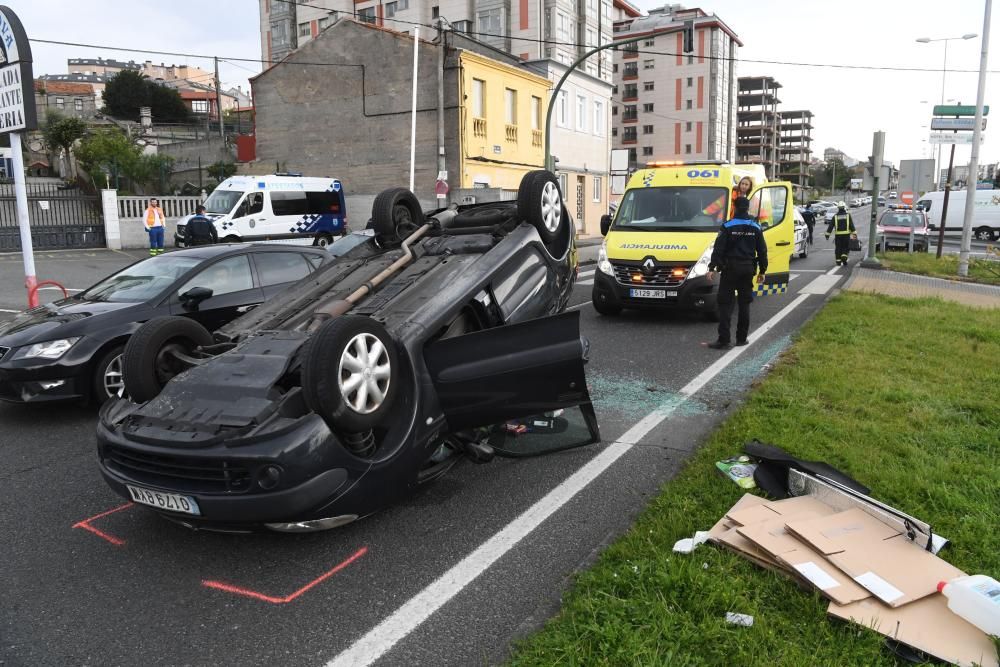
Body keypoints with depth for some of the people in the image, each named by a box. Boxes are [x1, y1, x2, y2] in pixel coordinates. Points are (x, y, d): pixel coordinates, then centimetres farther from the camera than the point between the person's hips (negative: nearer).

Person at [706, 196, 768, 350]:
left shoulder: (728, 226, -7)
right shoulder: (756, 227, 5)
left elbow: (718, 249, -11)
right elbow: (762, 251, 9)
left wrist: (712, 268, -9)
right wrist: (762, 271, 16)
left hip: (730, 269, -4)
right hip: (748, 269, 4)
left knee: (725, 304, -3)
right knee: (744, 304, 11)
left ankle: (723, 340, -8)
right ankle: (742, 338, 15)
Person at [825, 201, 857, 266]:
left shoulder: (835, 216, 2)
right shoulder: (848, 215, 1)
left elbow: (830, 226, 0)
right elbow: (851, 225, -2)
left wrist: (827, 234, 2)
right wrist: (854, 233, 0)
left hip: (838, 235, 1)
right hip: (846, 234, 0)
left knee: (838, 248, 7)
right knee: (846, 248, 10)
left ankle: (838, 261, 7)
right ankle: (844, 257, -11)